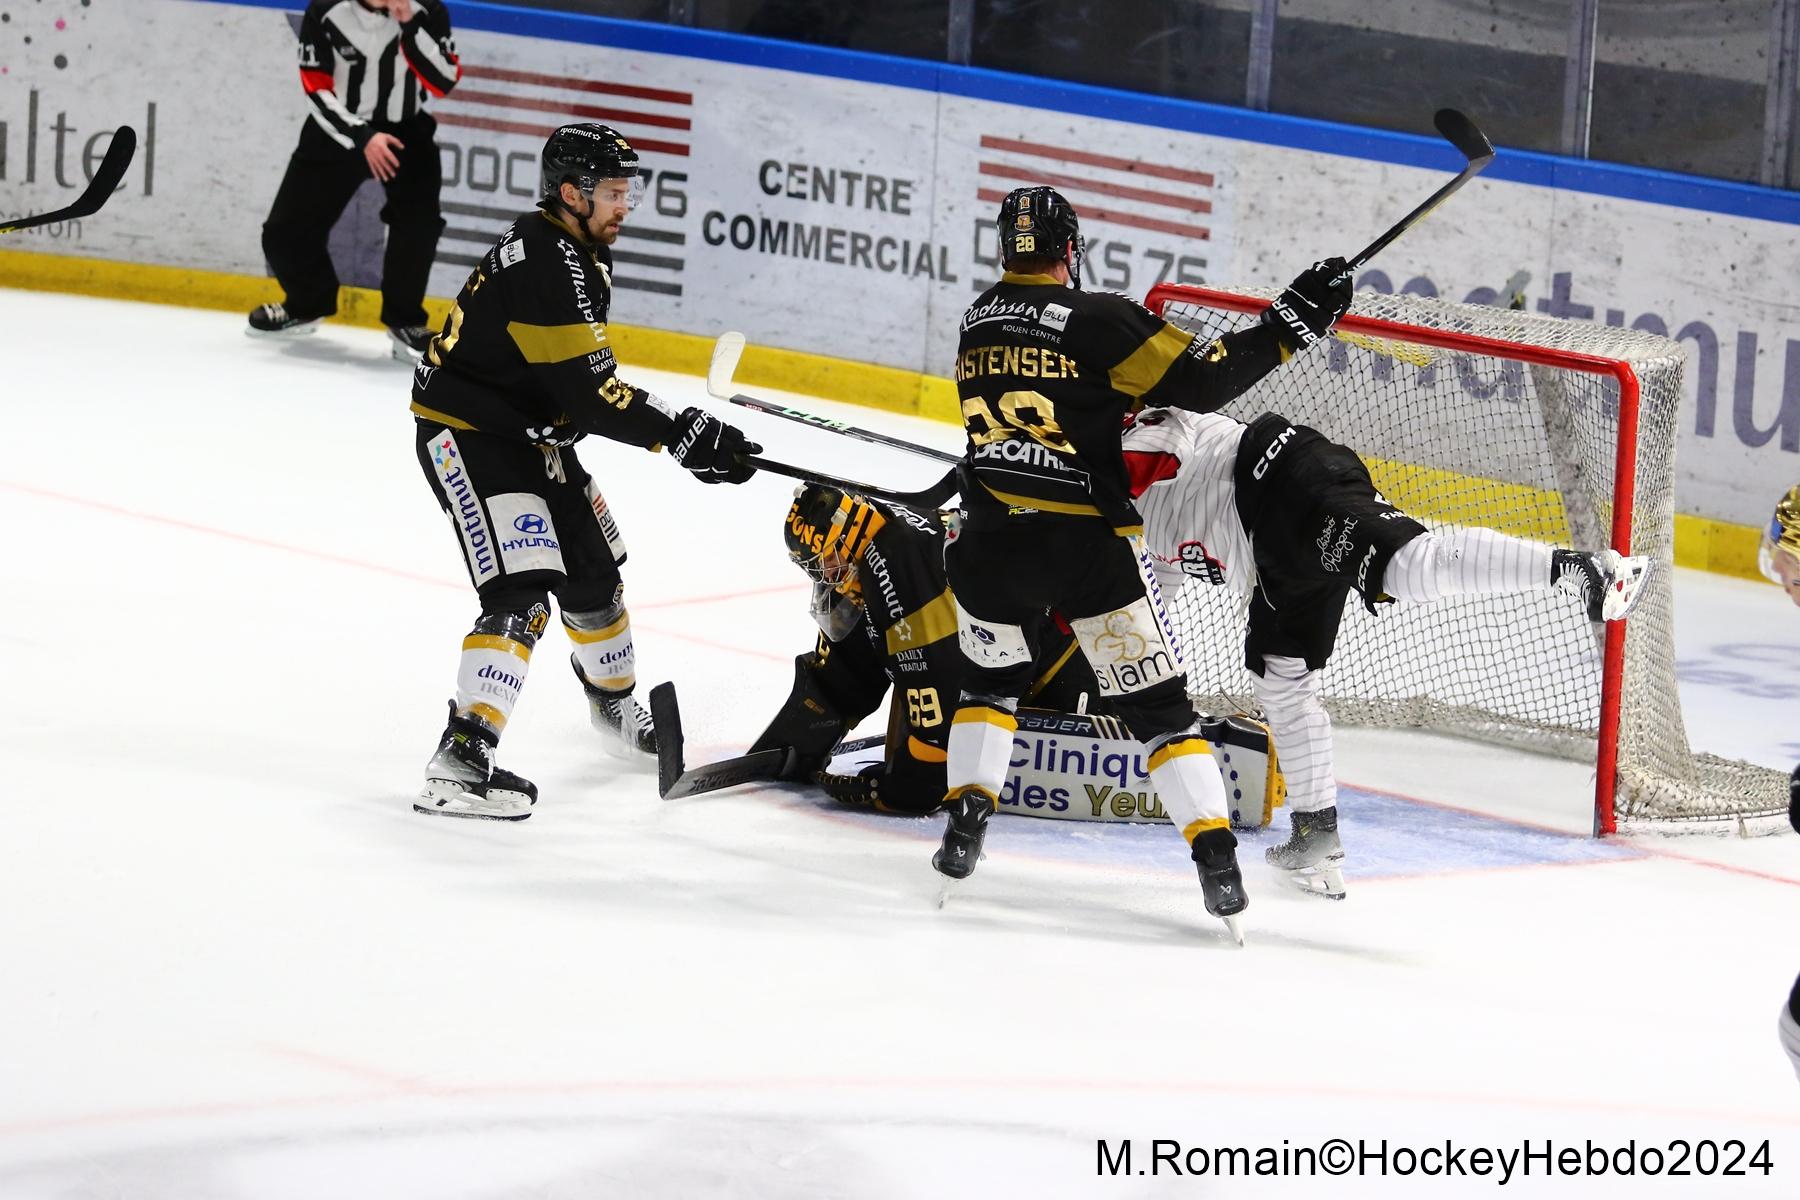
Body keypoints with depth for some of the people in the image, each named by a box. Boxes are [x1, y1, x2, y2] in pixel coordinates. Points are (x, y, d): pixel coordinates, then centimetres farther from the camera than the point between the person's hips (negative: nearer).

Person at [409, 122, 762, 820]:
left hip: (530, 429, 10)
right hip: (466, 435, -10)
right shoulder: (545, 264, -26)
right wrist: (678, 436, -26)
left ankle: (614, 704, 47)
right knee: (520, 595, -21)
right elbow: (585, 388, -29)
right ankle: (459, 762, -27)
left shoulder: (581, 256, 8)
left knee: (593, 571, 21)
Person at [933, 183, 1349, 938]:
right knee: (1157, 704, 3)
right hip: (1086, 545, -4)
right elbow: (1198, 380, -13)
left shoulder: (977, 323, 10)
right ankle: (1216, 859, -6)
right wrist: (1291, 323, -8)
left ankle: (965, 822, 16)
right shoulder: (1096, 321, -9)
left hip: (991, 541, 4)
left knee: (991, 678, 29)